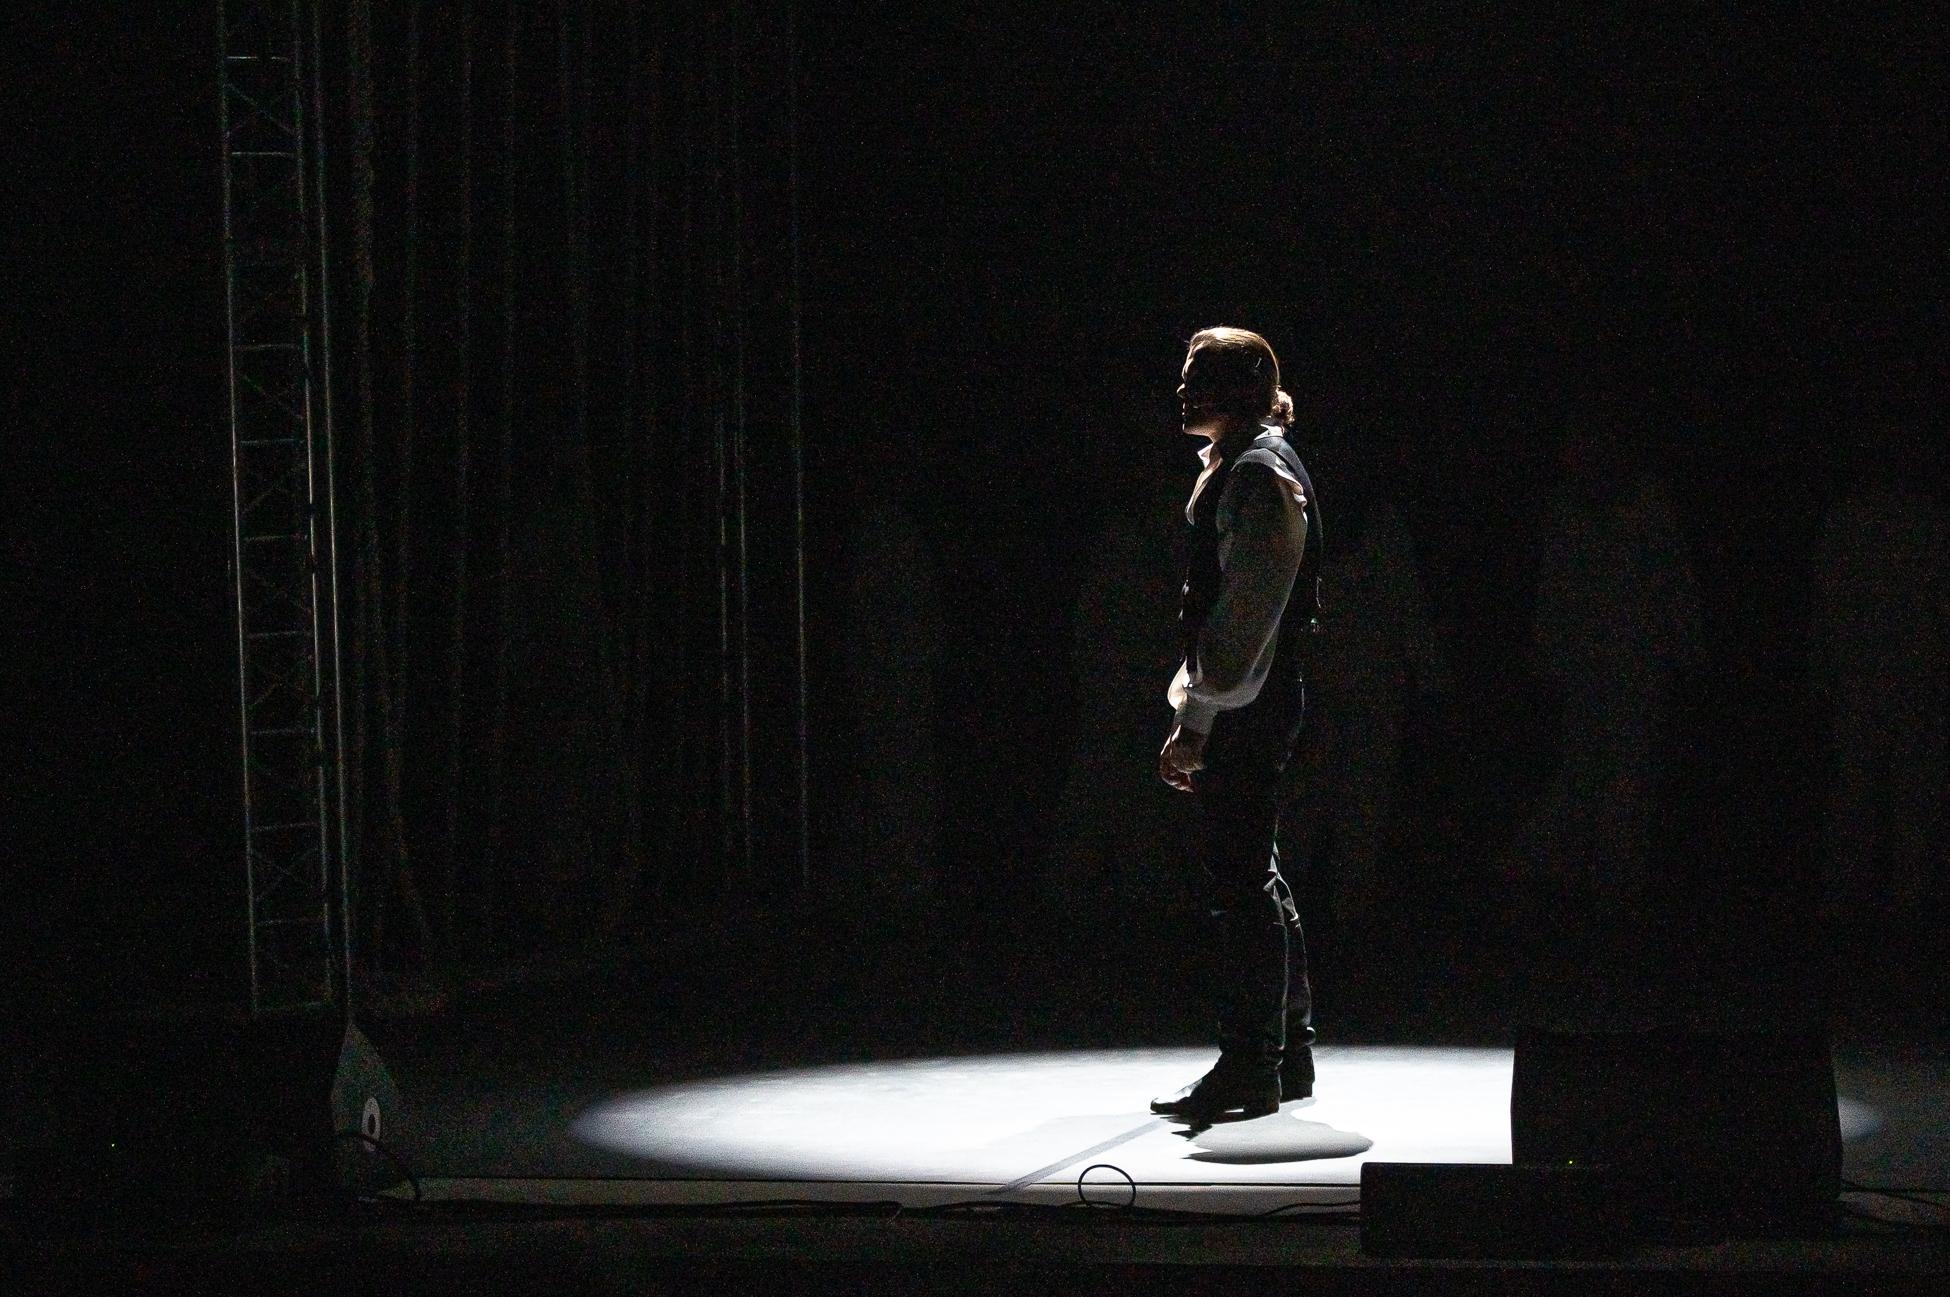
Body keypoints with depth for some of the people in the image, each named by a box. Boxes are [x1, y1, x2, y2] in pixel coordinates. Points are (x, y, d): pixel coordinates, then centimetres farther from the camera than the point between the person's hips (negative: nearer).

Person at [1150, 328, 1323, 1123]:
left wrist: (1198, 720, -20)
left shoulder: (1258, 475, -13)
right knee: (1254, 879, 15)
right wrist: (1193, 716, 20)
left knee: (1239, 883, -9)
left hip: (1243, 710, -11)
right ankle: (1286, 1053, 22)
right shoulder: (1235, 470, 18)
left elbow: (1244, 609, -19)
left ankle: (1249, 1069, -6)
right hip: (1242, 708, 11)